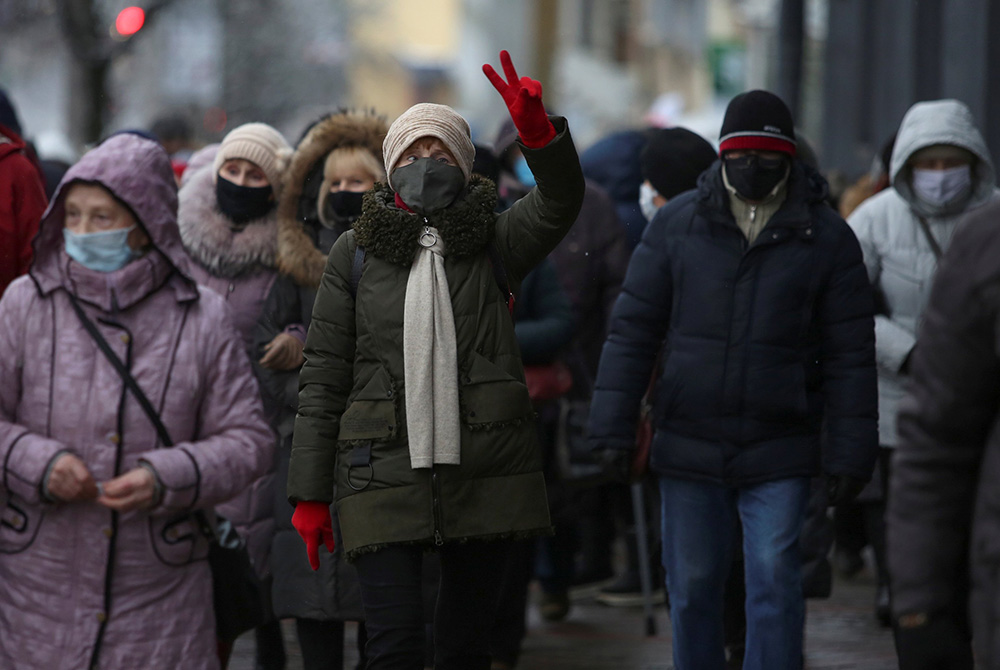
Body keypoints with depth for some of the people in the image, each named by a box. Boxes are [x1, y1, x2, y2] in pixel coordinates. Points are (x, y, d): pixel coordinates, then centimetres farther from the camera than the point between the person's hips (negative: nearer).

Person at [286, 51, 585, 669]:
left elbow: (560, 206, -13)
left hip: (483, 475, 1)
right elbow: (323, 375, 6)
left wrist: (538, 131, -32)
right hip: (385, 473, -1)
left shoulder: (492, 243, 8)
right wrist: (310, 494, 2)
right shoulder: (356, 253, 7)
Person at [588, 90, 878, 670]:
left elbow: (850, 355, 1)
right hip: (689, 447, 2)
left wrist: (851, 453, -3)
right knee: (693, 589, 9)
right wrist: (615, 428, -1)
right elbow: (633, 330, 5)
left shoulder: (826, 236, 1)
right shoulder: (677, 224, 3)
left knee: (775, 583, -7)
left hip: (780, 453, -2)